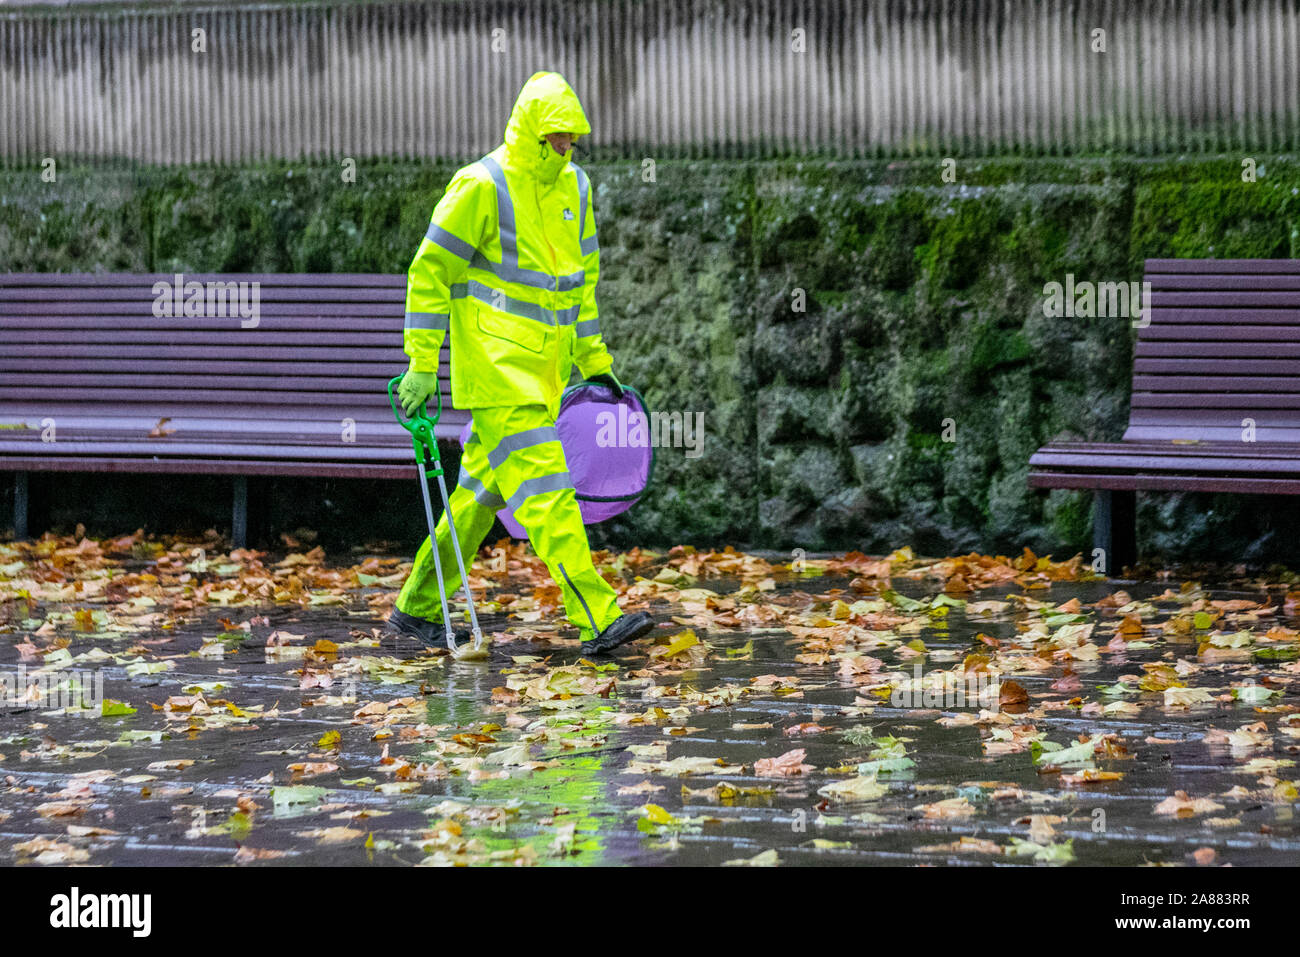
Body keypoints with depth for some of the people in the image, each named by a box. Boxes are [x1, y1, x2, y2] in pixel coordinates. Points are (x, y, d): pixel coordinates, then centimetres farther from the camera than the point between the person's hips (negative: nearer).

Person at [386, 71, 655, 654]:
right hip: (496, 370, -8)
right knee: (545, 491, -13)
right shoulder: (482, 187, -12)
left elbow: (582, 277, 23)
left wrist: (593, 361, 21)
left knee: (484, 491, 12)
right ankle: (598, 620, -19)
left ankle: (417, 609, 22)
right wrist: (423, 366, -12)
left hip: (540, 372, 8)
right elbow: (429, 273, -10)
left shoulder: (573, 187, 12)